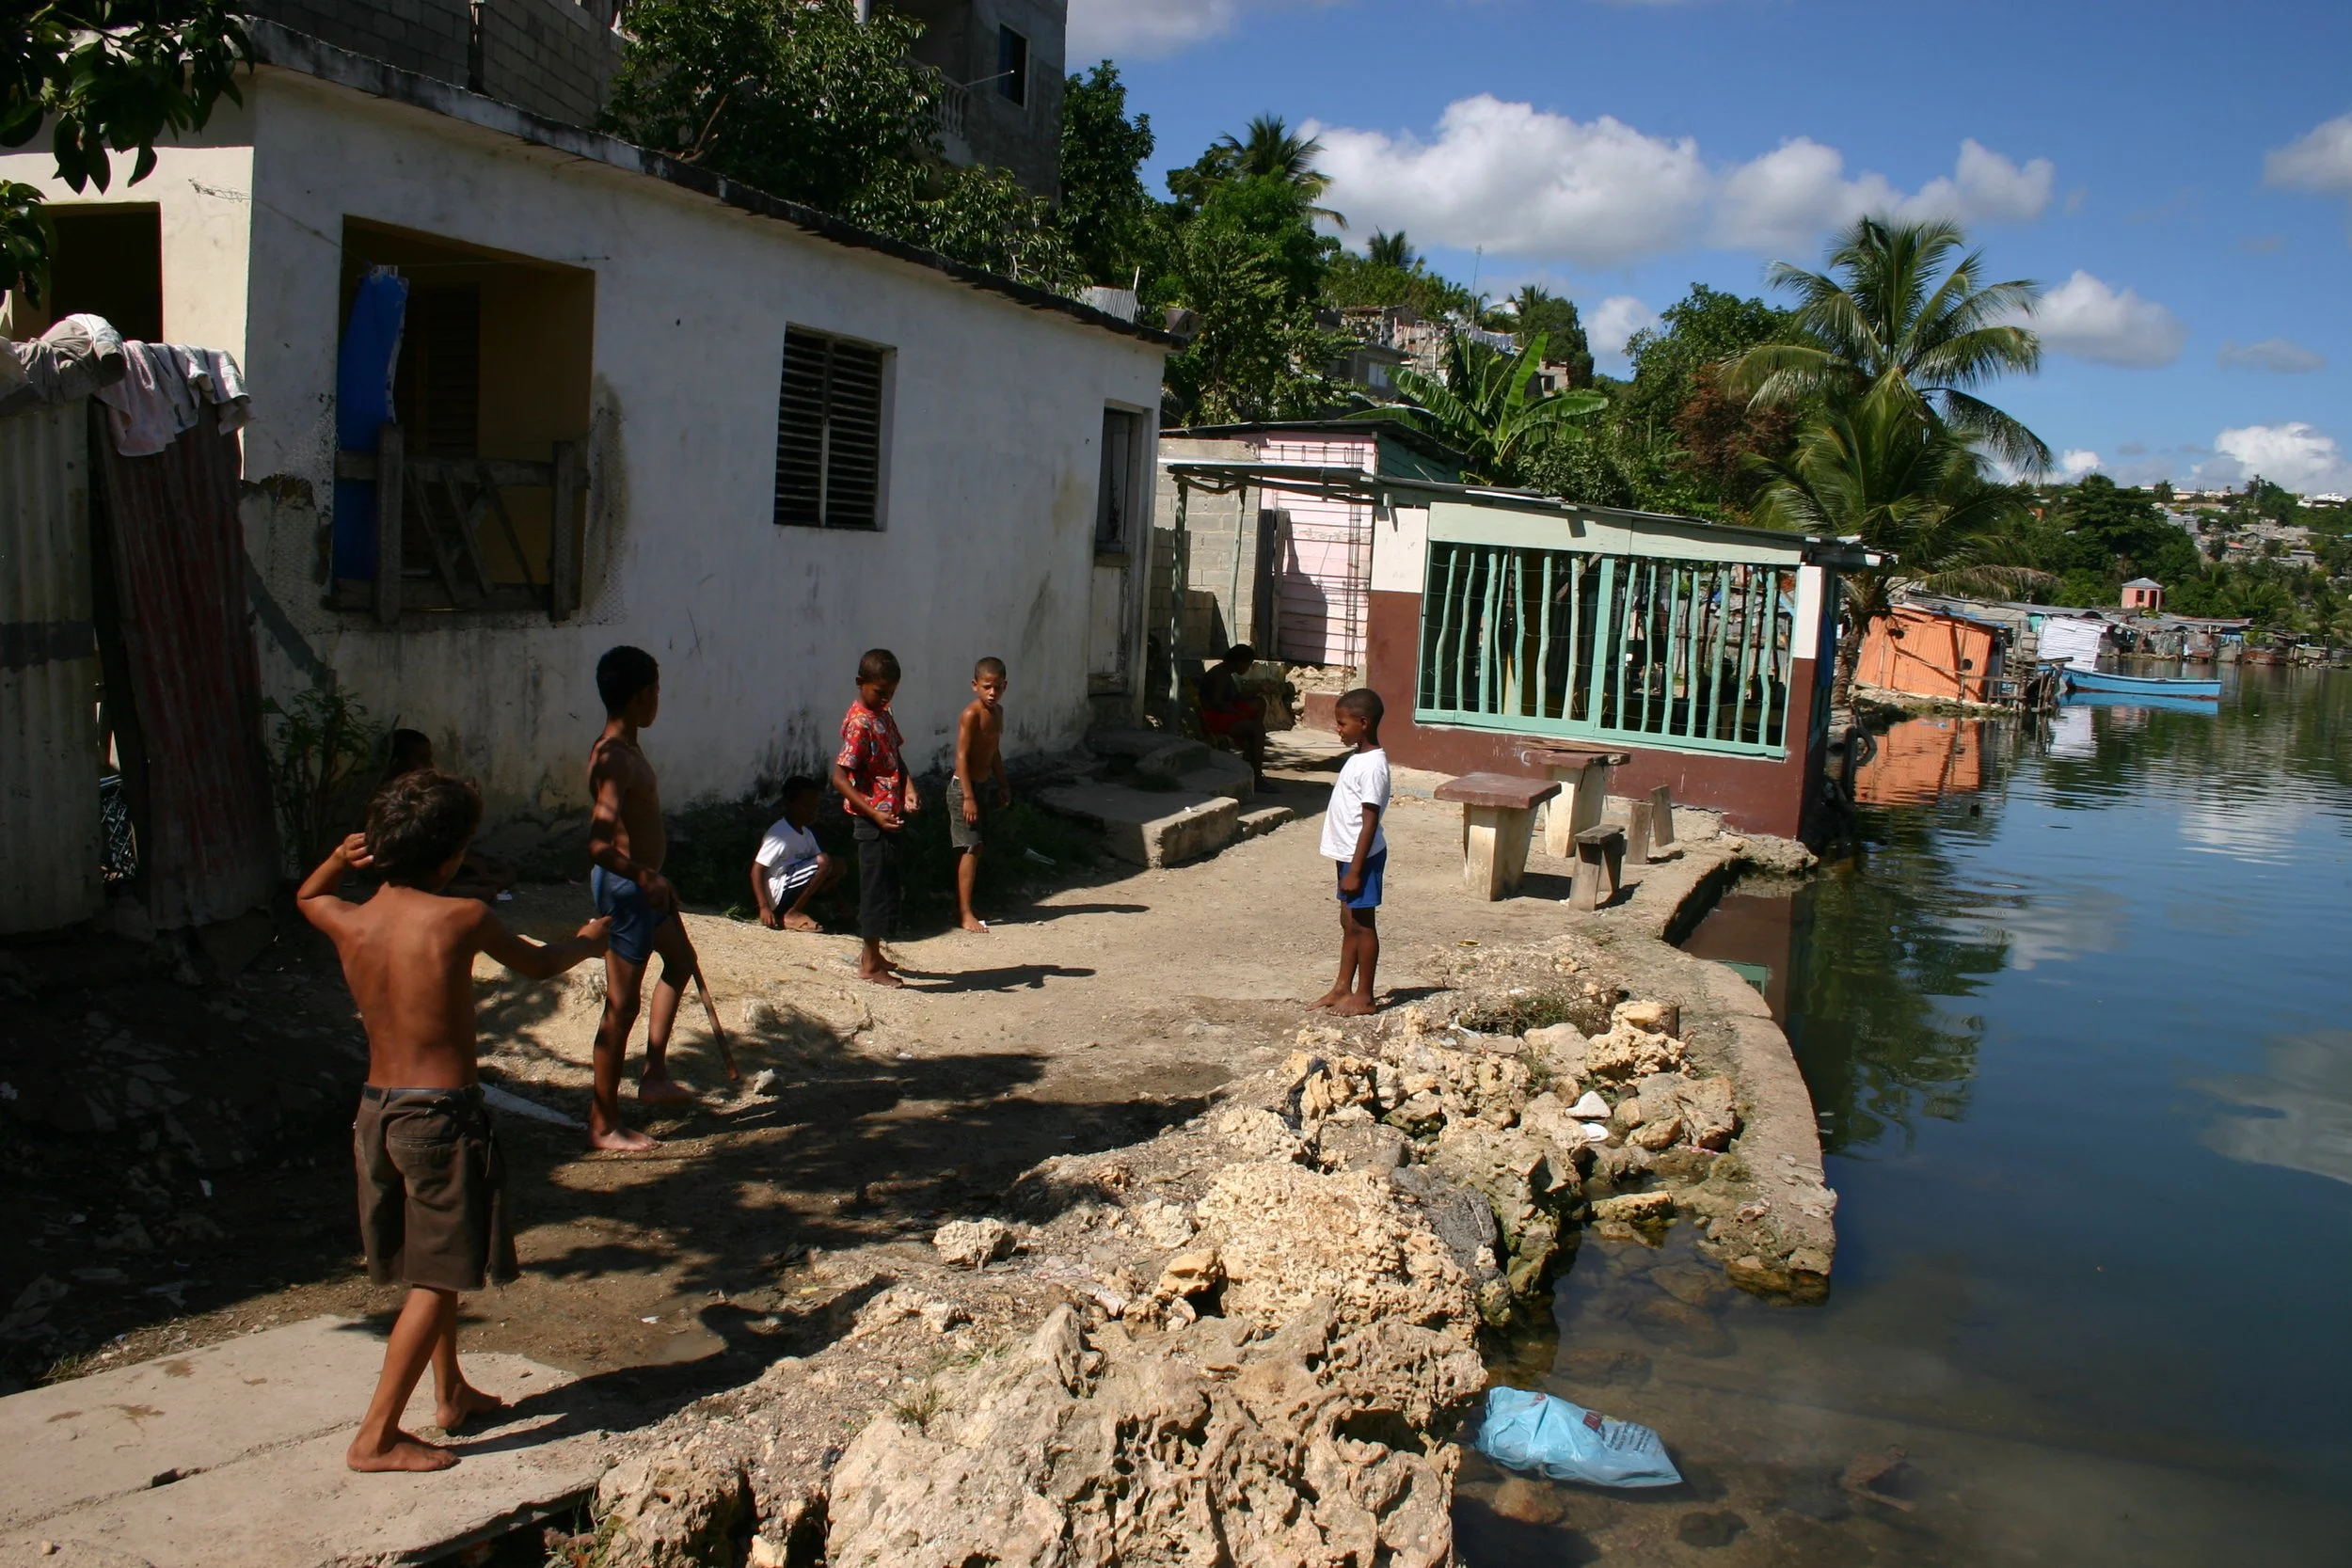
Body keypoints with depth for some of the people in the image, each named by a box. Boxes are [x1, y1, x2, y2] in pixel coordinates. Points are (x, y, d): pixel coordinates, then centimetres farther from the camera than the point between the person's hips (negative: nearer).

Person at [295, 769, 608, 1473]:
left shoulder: (349, 923, -1)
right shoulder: (460, 919, -14)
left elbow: (306, 896, 25)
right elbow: (537, 965, 4)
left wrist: (340, 858, 4)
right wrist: (587, 941, 25)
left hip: (377, 1109, 7)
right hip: (443, 1113, -7)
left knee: (429, 1264, 23)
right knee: (438, 1280, 3)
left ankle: (452, 1394, 37)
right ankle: (375, 1438, 5)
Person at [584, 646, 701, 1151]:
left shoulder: (622, 749, 7)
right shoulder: (615, 759, -24)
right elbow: (600, 846, -34)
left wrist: (656, 878, 24)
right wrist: (645, 878, -30)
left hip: (642, 883, 11)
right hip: (626, 886, -11)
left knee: (680, 958, 28)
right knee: (622, 1004, -1)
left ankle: (654, 1074, 34)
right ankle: (603, 1124, 9)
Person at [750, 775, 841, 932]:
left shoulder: (806, 834, 12)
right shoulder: (780, 833, -15)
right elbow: (757, 870, -18)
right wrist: (764, 907, -26)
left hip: (789, 893, 8)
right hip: (778, 893, -8)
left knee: (838, 867, 1)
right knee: (823, 861, -21)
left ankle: (798, 910, -1)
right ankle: (791, 915, -12)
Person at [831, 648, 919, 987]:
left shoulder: (883, 715, 10)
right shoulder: (859, 723, -18)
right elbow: (840, 778, -22)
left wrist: (908, 791, -3)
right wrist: (875, 814, -27)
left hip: (892, 816, 9)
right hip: (874, 820, -9)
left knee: (883, 886, 17)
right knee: (878, 889, -2)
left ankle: (871, 953, 30)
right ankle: (870, 965, 8)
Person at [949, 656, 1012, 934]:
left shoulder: (997, 711, 8)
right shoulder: (971, 715, -18)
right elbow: (961, 756, -20)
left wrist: (1002, 786, 20)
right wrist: (968, 797, -22)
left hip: (984, 785, 9)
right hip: (965, 786, -9)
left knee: (975, 847, 13)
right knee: (971, 848, -9)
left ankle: (960, 902, 24)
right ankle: (966, 914, -8)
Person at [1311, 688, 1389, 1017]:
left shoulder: (1372, 766, -21)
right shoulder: (1357, 756, 10)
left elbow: (1370, 823, -22)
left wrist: (1356, 870, -21)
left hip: (1362, 857, -10)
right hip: (1349, 853, 10)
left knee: (1362, 924, 0)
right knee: (1349, 922, 16)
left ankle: (1363, 996, 10)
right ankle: (1342, 988, 25)